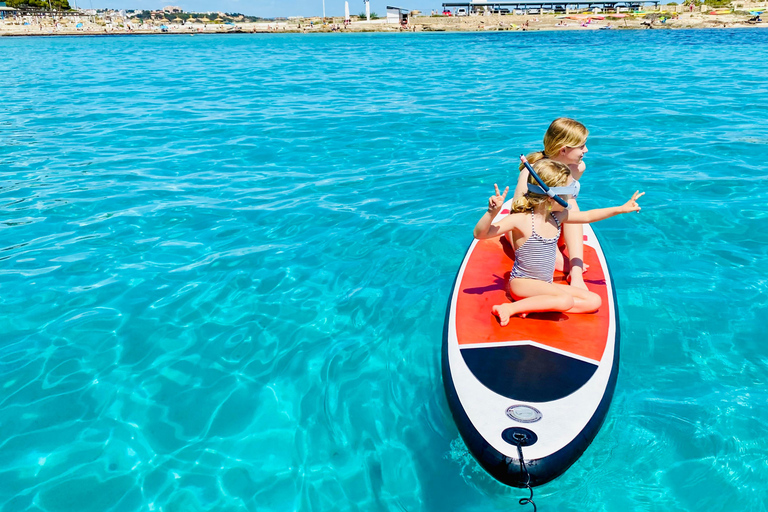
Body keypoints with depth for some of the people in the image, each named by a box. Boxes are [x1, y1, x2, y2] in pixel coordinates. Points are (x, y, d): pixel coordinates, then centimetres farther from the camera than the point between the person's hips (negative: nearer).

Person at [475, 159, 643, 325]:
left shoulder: (557, 217, 4)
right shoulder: (520, 220, -21)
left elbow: (587, 216, 22)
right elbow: (480, 234, -28)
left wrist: (620, 209, 22)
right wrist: (492, 212, -46)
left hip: (546, 285, 9)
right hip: (522, 283, -9)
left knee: (594, 301, 2)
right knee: (566, 300, -32)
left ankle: (535, 306, -9)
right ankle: (510, 308, -22)